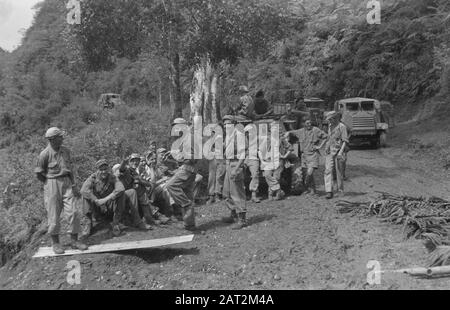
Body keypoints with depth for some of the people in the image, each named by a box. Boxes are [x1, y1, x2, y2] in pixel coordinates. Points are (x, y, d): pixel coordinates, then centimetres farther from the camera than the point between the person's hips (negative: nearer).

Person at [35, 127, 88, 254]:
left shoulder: (66, 151, 5)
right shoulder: (45, 154, -12)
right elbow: (38, 174, -4)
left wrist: (73, 185, 9)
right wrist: (50, 183, 4)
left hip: (66, 183, 4)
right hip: (52, 185, -4)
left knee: (72, 212, -1)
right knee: (54, 215, 5)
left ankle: (74, 240, 11)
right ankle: (55, 243, 21)